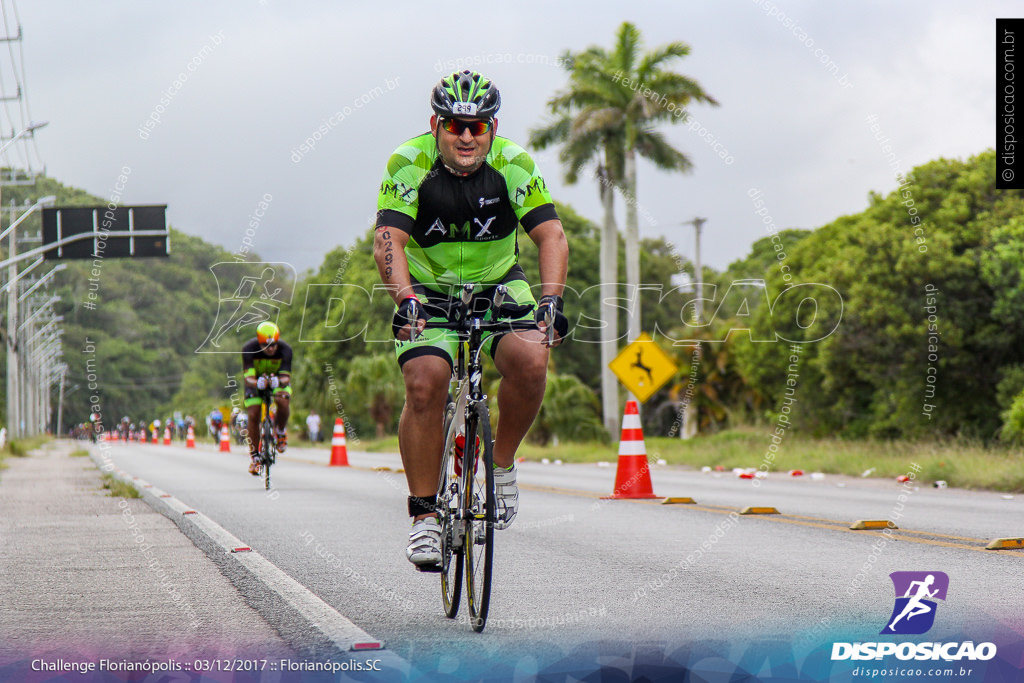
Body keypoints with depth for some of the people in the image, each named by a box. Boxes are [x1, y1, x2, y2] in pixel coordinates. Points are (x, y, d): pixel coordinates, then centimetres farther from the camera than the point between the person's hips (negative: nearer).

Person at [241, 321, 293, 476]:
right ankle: (254, 456, 0)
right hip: (255, 381, 0)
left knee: (282, 402, -31)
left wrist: (279, 382, -57)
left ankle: (281, 432, -2)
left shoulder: (285, 349, -29)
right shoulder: (249, 349, -31)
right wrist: (257, 383, -61)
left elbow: (286, 377, -33)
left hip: (278, 379, 0)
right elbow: (248, 378, -38)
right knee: (253, 416, -15)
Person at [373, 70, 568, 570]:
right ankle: (424, 515, -12)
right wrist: (405, 299, -45)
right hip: (428, 291, -1)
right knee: (424, 385, -23)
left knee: (531, 360, -27)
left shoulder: (513, 164, -16)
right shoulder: (410, 164, -19)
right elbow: (389, 239, -28)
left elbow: (551, 236, -20)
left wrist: (551, 299, -37)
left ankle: (502, 462, -3)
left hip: (498, 285, 1)